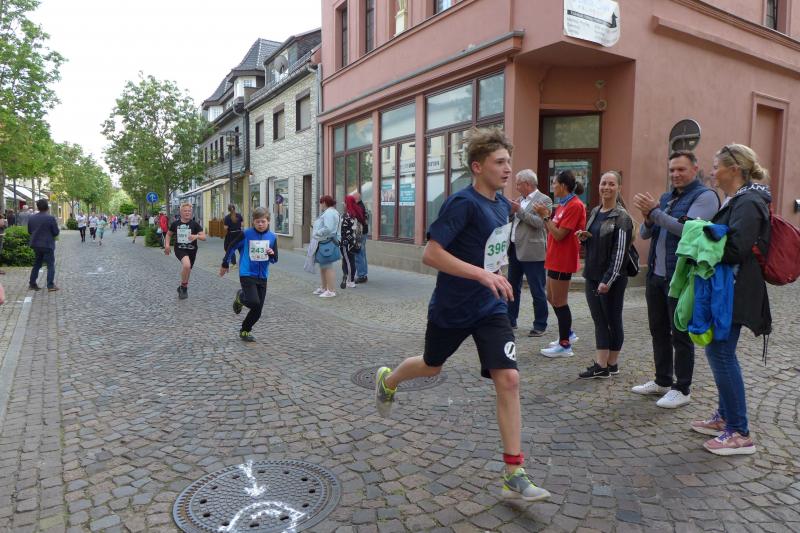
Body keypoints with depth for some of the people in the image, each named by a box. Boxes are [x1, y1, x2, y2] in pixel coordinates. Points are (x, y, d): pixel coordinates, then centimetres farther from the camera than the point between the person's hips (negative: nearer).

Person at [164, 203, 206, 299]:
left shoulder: (195, 224, -6)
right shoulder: (175, 224, -1)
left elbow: (204, 237, -12)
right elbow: (169, 234, 16)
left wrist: (196, 236, -33)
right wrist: (167, 244, 1)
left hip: (192, 250, 1)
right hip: (180, 249, -1)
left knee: (187, 270, 15)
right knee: (186, 265, -30)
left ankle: (182, 288, 43)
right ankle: (184, 286, -8)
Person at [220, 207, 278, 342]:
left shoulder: (272, 237, 2)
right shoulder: (246, 234, -8)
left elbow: (275, 260, 7)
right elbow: (231, 248, 5)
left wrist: (272, 254, -17)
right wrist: (225, 265, 13)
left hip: (262, 276, 4)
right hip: (247, 274, -4)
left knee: (257, 311, 6)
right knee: (254, 302, -23)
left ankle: (245, 331, 29)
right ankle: (240, 297, 12)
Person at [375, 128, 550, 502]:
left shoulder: (503, 204, 4)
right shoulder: (462, 203, -20)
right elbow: (430, 254, -27)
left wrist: (496, 274, 12)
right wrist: (483, 274, -31)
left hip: (491, 308, 5)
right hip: (451, 309, -5)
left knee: (508, 380, -7)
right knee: (431, 367, 19)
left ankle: (514, 476, 3)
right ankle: (387, 380, 55)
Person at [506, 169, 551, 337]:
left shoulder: (544, 200, -7)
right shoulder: (520, 200, 15)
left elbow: (539, 223, -18)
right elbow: (510, 221, 18)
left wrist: (519, 210, -17)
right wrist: (510, 211, 0)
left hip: (532, 252, -8)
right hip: (515, 250, 8)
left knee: (537, 291, 0)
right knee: (513, 287, 15)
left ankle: (540, 326, 10)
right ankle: (510, 320, 26)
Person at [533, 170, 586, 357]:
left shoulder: (574, 205, -15)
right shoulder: (563, 205, 14)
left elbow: (559, 235, -20)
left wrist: (545, 216, -15)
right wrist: (545, 216, 0)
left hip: (563, 260, -10)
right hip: (555, 258, 10)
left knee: (559, 302, -1)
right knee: (552, 298, 17)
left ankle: (565, 345, 9)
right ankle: (568, 334, 31)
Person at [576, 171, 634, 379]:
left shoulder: (621, 217, -10)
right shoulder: (595, 212, 11)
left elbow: (619, 252, -15)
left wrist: (608, 280, -19)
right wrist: (584, 238, 0)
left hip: (612, 279, -7)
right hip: (592, 276, 7)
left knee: (613, 320, 6)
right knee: (599, 321, 8)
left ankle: (611, 364, 18)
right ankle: (601, 365, 13)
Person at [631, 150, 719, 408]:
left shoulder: (705, 196, -7)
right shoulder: (666, 198, 15)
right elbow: (645, 234, 14)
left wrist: (655, 212, -21)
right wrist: (648, 217, -7)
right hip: (656, 275, 7)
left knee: (681, 335, 2)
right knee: (658, 331, 14)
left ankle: (682, 389, 13)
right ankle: (662, 381, 28)